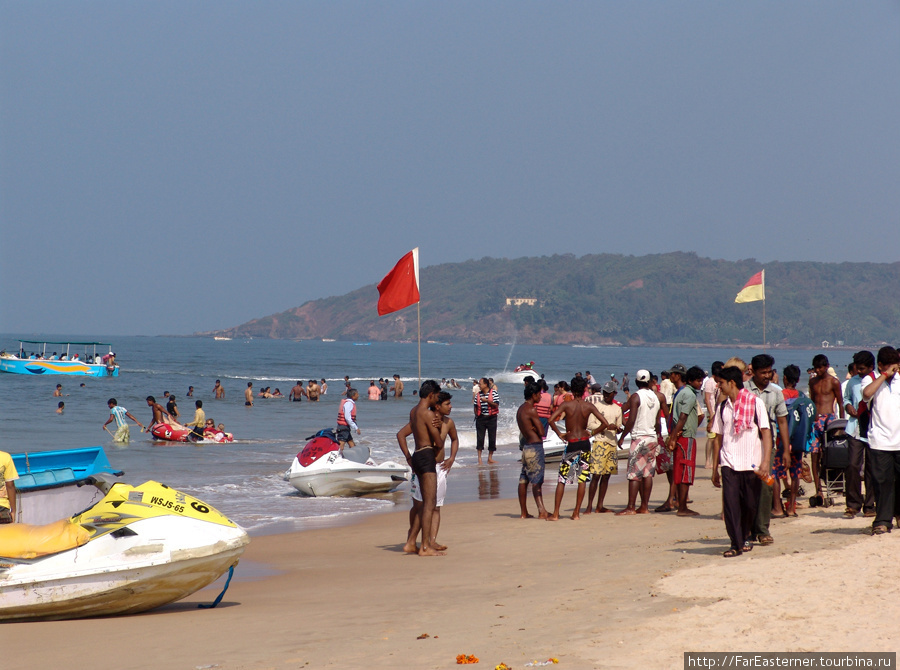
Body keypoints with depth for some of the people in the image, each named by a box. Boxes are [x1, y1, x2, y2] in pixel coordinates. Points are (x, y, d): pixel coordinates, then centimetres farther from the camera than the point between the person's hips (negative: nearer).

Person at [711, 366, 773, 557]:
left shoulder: (755, 403, -2)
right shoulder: (722, 407, 10)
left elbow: (766, 433, -5)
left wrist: (765, 462, -15)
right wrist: (714, 469, 12)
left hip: (752, 464, -3)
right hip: (729, 463, 3)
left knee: (750, 505, 6)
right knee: (730, 503, -9)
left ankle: (745, 536, 30)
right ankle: (736, 544, -3)